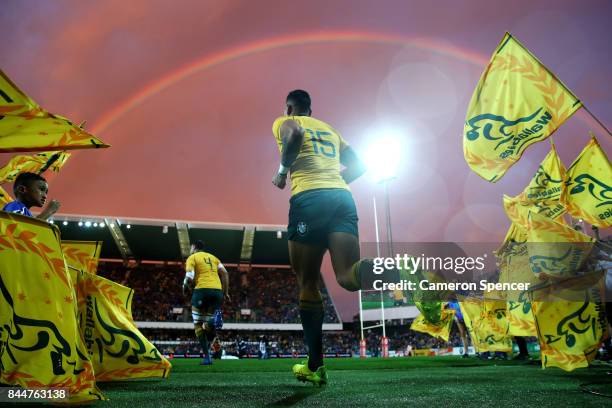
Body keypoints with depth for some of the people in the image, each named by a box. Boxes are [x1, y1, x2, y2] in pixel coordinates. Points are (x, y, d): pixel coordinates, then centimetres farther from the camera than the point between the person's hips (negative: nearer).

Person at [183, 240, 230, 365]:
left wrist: (185, 287, 16)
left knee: (198, 325, 6)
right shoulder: (213, 257, 24)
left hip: (202, 290, -5)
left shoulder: (192, 258, 8)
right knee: (209, 324, 16)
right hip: (217, 291, 5)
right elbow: (224, 273, 11)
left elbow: (189, 279, -4)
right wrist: (226, 292, 11)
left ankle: (207, 356, -2)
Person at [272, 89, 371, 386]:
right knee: (348, 276, -8)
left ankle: (315, 366, 6)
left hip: (309, 199, -4)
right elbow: (358, 166, 26)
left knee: (308, 285, 5)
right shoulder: (330, 130, 33)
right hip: (343, 197, 5)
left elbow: (295, 134, -10)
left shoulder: (284, 122, 16)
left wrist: (282, 172, 2)